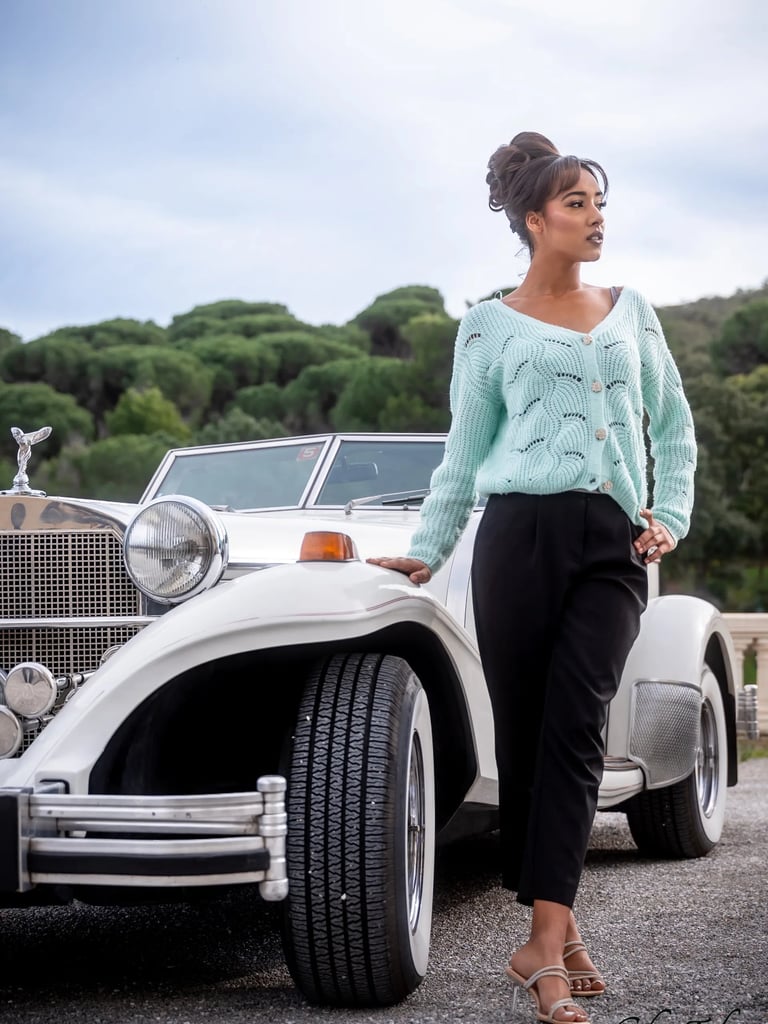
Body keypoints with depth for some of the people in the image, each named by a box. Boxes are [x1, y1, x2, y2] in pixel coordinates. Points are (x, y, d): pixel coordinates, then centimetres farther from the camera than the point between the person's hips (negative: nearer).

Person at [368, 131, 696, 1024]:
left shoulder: (631, 312, 18)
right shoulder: (490, 326, 10)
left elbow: (674, 427, 22)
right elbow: (463, 454, 14)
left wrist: (670, 517, 8)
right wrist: (426, 552, 9)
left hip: (614, 546, 1)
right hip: (521, 532, -1)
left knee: (575, 729, -13)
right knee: (523, 733, -2)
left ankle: (542, 946, -16)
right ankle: (560, 928, 7)